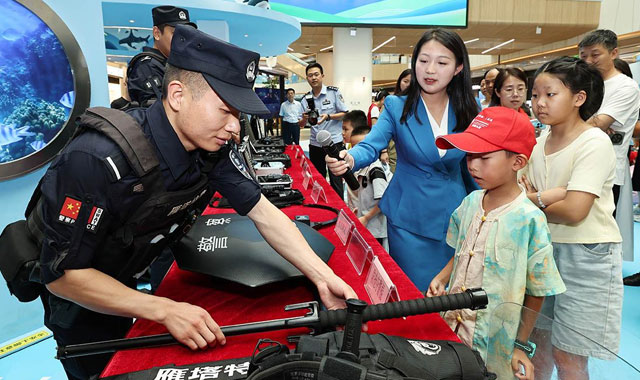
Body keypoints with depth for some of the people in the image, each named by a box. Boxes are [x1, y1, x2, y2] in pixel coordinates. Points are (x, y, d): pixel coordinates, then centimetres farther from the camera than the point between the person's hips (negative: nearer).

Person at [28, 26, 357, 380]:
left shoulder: (214, 148, -20)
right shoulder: (98, 159, -38)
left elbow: (263, 214, -18)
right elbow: (63, 273, -30)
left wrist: (323, 277, -28)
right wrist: (166, 311, -37)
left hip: (129, 278, 5)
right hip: (75, 287, -4)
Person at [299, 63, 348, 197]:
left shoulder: (333, 92, -4)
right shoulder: (305, 99, 7)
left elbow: (345, 114, -4)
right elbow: (301, 125, 9)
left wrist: (328, 117, -20)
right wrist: (304, 118, -14)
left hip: (334, 142, -4)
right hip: (315, 144, 4)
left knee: (335, 180, -1)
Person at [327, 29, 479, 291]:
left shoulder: (467, 113, 1)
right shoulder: (397, 107, -7)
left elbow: (471, 168, 8)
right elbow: (371, 145, -20)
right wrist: (349, 159, -42)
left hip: (454, 217, 3)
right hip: (409, 218, -3)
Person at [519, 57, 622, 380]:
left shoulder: (595, 143, -16)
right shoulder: (540, 140, 4)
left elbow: (574, 210, -24)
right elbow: (520, 194, 1)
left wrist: (533, 202, -8)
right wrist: (548, 196, -18)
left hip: (585, 256, -6)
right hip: (543, 248, 6)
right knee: (539, 338, 18)